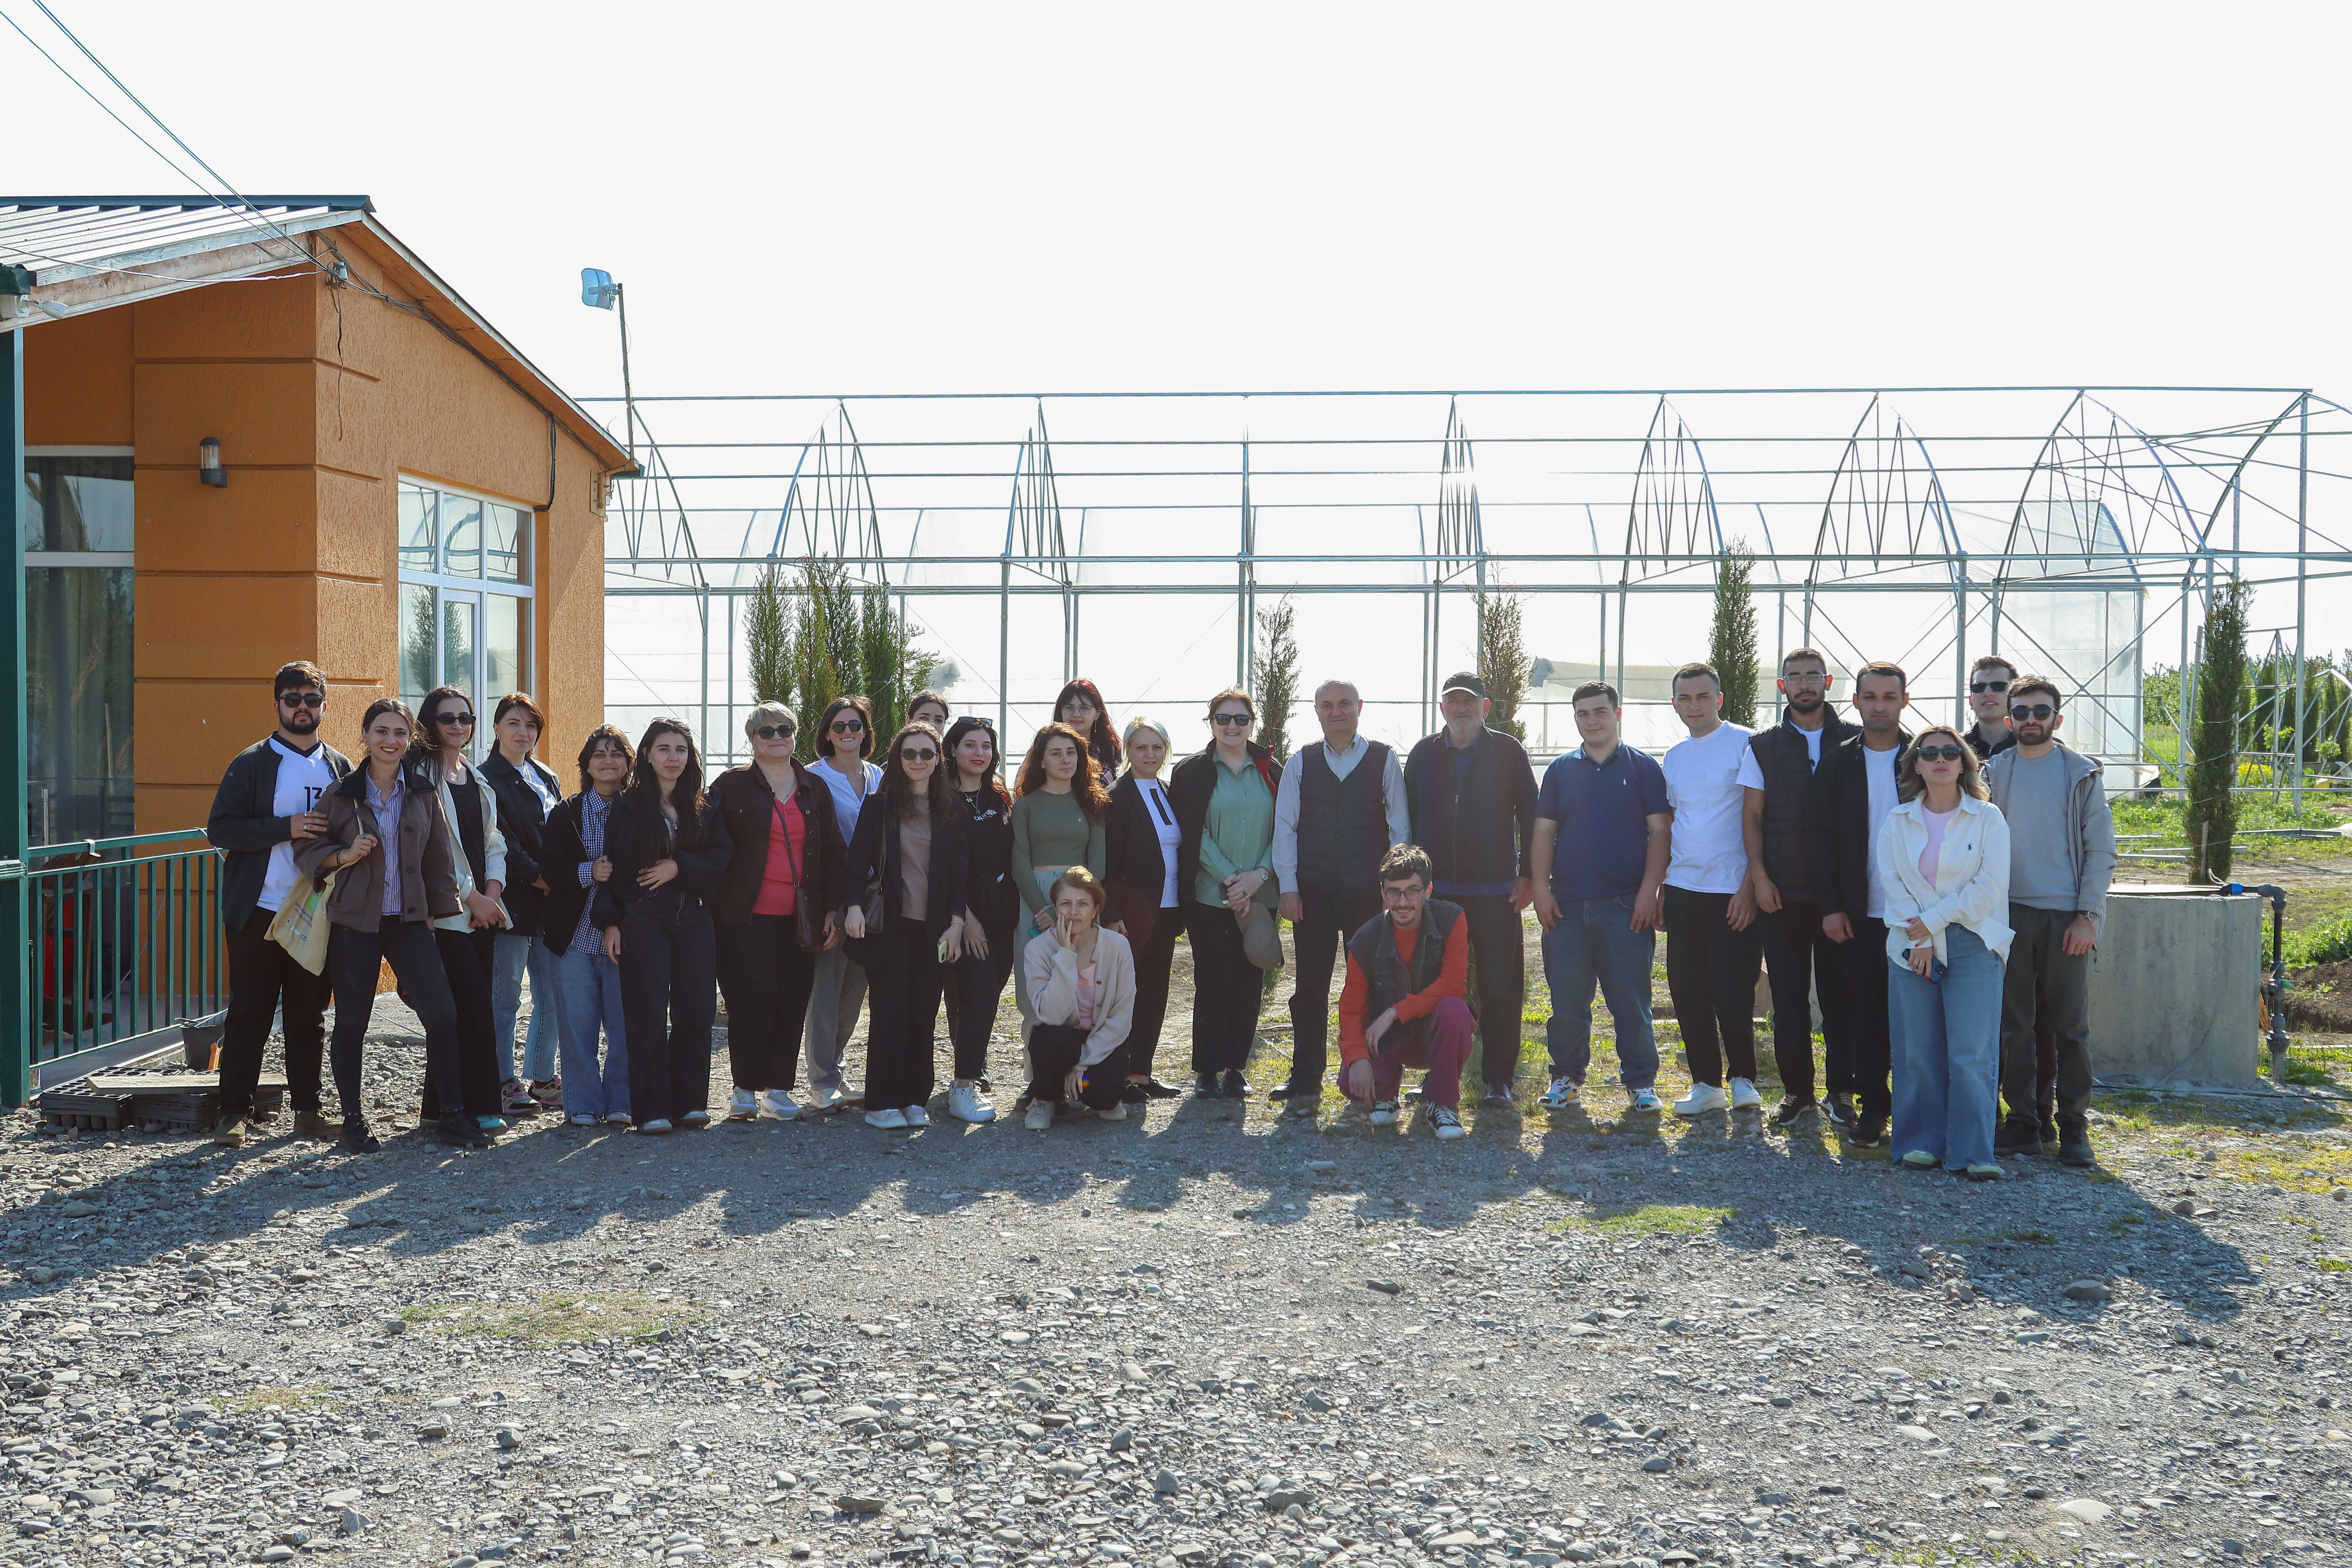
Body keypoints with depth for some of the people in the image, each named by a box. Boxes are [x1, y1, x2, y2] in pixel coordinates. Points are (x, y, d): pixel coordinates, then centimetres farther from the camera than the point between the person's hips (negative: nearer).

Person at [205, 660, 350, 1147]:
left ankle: (307, 1108, 16)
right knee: (249, 1014, 1)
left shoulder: (342, 768, 11)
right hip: (258, 911, -3)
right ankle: (235, 1111, 8)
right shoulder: (251, 764, 0)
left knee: (310, 1015, 9)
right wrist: (287, 828, -18)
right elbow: (220, 830, -8)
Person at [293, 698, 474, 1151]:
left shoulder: (423, 794, 6)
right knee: (351, 1024, 4)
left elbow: (439, 858, 12)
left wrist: (438, 911, 9)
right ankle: (354, 1121, 19)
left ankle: (453, 1116, 4)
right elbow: (308, 851, 5)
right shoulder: (341, 795, 1)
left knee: (443, 1015, -7)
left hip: (410, 921, 2)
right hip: (354, 922, -1)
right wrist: (346, 855, -13)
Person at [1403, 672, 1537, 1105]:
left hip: (1496, 891, -2)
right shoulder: (1424, 754, 11)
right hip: (1436, 889, 2)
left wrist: (1528, 875, -3)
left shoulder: (1509, 752, 4)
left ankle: (1499, 1079, 6)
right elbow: (1407, 818, 14)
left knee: (1500, 988, -2)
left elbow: (1529, 815, 3)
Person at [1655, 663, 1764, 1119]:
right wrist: (1660, 888, 14)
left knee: (1732, 991, -5)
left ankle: (1743, 1078, 15)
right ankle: (1706, 1083, 19)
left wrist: (1749, 888, -14)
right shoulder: (1673, 758, 13)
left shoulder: (1744, 744, -6)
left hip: (1733, 892, -6)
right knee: (1687, 990, 8)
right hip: (1683, 890, 6)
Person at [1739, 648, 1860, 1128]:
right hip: (1781, 892, 1)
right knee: (1788, 995, 4)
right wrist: (1759, 876, -3)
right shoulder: (1763, 746, 7)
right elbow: (1751, 815, 6)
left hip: (1839, 890, -1)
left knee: (1840, 992, 2)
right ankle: (1796, 1089, 13)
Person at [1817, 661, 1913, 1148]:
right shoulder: (1839, 761, 6)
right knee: (1865, 1013, 4)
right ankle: (1872, 1105, 13)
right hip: (1860, 914, 1)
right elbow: (1826, 838, 5)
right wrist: (1831, 906, -2)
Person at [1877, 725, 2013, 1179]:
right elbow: (1892, 885, 3)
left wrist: (1933, 922, -8)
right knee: (1918, 1051, 2)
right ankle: (1921, 1142, 11)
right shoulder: (1897, 822, 10)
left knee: (1973, 1053, -8)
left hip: (1973, 945, -2)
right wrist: (1920, 941, -7)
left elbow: (1991, 887, -5)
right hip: (1912, 948, 2)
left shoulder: (1988, 819, 2)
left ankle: (1974, 1152, -5)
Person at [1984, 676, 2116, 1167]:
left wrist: (2088, 916, -7)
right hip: (2010, 914, 2)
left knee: (2069, 1025, 0)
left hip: (2066, 915, -2)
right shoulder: (1994, 772, 8)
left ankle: (2073, 1127, 8)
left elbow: (2101, 850, 2)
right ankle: (2026, 1122, 12)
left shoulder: (2083, 774, 4)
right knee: (2016, 1025, 4)